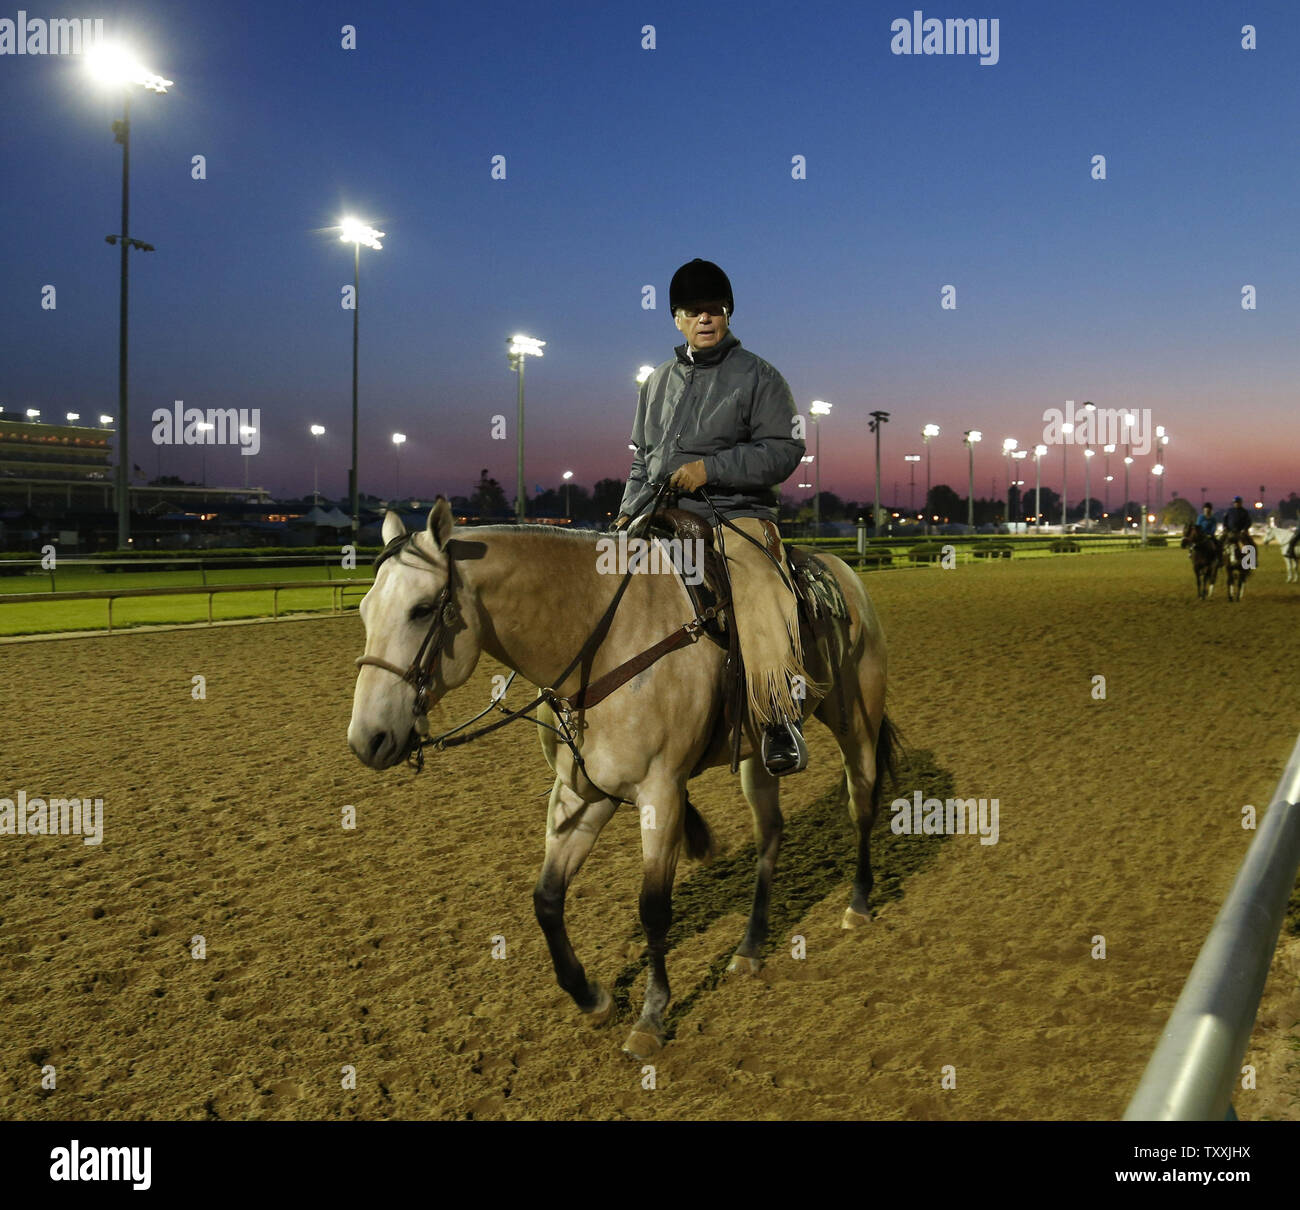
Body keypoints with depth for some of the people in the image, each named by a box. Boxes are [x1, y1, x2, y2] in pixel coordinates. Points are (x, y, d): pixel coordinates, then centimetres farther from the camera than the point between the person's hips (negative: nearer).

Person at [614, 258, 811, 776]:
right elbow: (642, 459, 25)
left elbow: (783, 450, -6)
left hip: (735, 522, -6)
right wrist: (629, 513, 9)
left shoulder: (757, 376, 3)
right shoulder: (657, 382, 19)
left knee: (761, 609, -31)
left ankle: (782, 724, -17)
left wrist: (709, 468, -16)